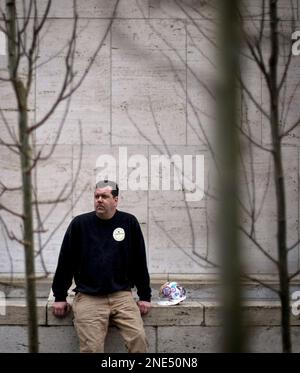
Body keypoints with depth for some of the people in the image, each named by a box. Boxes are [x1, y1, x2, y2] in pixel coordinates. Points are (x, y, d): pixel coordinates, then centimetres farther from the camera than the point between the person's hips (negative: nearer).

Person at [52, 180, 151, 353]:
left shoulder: (129, 222, 6)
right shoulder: (80, 223, 4)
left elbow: (140, 261, 10)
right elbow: (65, 261, 9)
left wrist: (145, 296, 9)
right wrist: (60, 297, 9)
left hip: (122, 295, 1)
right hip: (88, 298, -1)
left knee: (139, 338, -19)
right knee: (92, 347, -14)